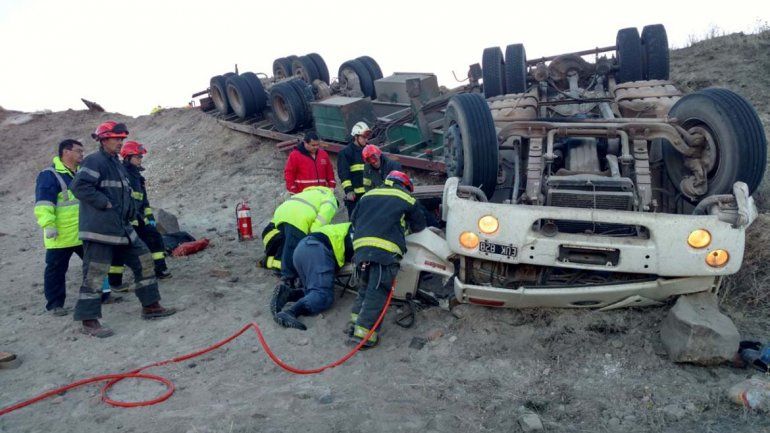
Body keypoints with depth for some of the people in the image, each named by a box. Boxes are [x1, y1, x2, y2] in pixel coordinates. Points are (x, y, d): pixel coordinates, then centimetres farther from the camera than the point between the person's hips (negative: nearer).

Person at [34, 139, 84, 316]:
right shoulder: (50, 175, -10)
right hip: (61, 235, -7)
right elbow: (43, 203, -18)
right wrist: (48, 224, -27)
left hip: (85, 233, 7)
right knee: (56, 270, 3)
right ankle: (55, 304, 14)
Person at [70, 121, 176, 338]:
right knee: (95, 273, -5)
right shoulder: (94, 161, -11)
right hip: (99, 229, -10)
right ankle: (89, 322, 2)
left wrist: (130, 210, 12)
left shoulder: (117, 163, 18)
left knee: (143, 259, 11)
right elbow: (79, 186, -23)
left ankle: (150, 305, 21)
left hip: (121, 227, 10)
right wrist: (105, 203, -20)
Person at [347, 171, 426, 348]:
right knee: (377, 292, -7)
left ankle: (355, 323, 8)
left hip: (360, 247, 5)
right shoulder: (406, 198, 17)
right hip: (385, 249, -5)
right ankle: (362, 332, -14)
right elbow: (419, 224, 26)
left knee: (364, 287, 17)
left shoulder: (368, 195, 27)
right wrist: (406, 225, 46)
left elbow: (354, 219, 29)